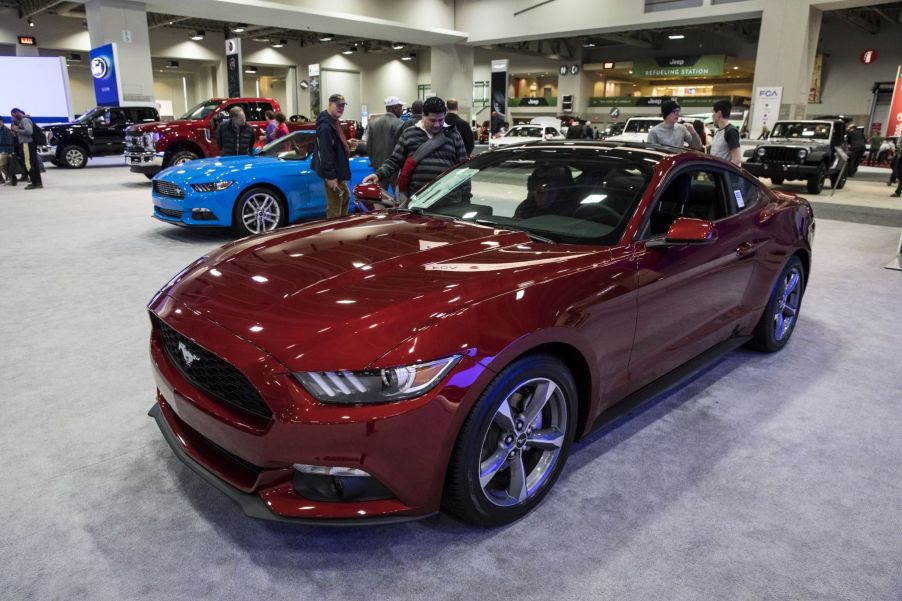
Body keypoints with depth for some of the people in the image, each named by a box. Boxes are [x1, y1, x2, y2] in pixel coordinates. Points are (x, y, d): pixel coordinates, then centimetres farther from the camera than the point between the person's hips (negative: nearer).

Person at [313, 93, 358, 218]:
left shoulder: (334, 122, 12)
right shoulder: (325, 127, -22)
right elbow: (326, 153, -28)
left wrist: (347, 143, 11)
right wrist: (330, 177, -30)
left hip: (338, 171, 11)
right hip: (331, 174, -11)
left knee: (345, 197, 25)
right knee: (334, 206, -5)